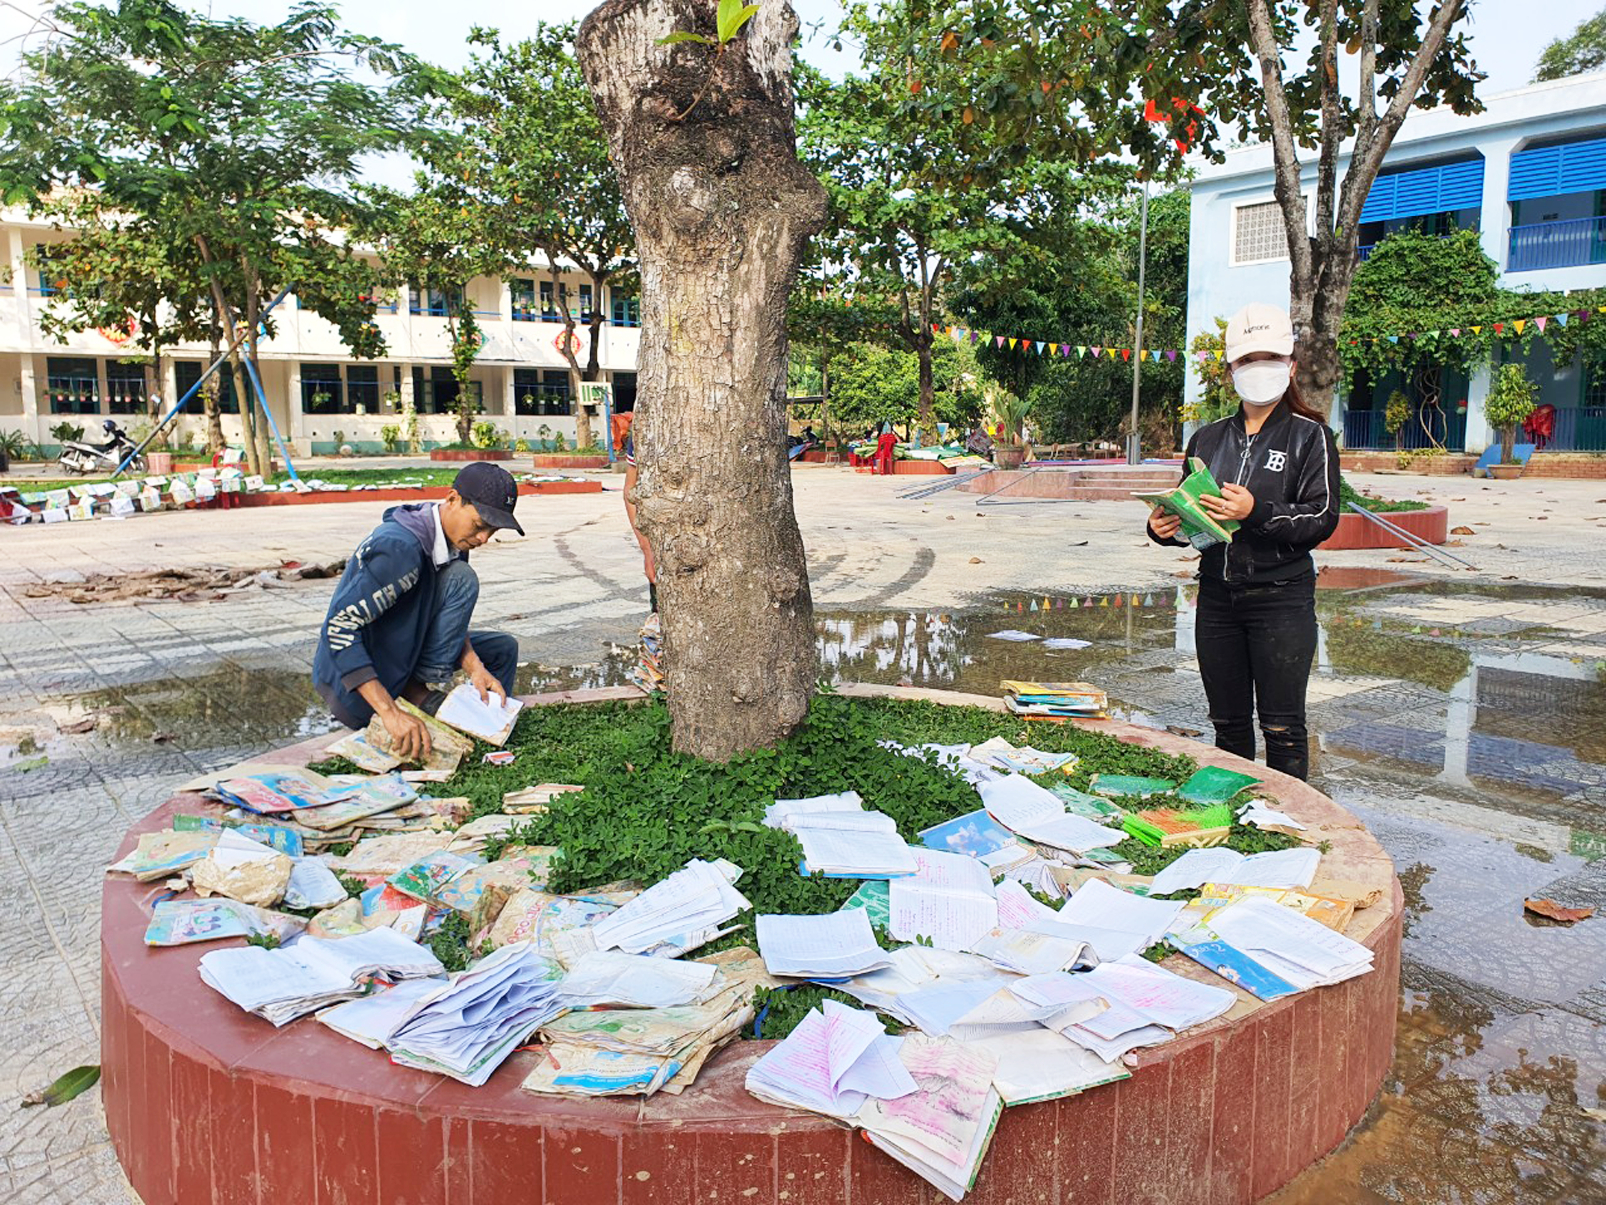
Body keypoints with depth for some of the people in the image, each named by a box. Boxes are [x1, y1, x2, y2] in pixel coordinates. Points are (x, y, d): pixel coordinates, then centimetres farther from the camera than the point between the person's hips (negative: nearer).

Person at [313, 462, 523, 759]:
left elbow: (450, 618, 7)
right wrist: (390, 712, -36)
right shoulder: (400, 547, -27)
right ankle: (423, 689, -13)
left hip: (394, 658, 9)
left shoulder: (451, 538, 1)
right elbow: (338, 627, -31)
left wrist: (474, 667, -12)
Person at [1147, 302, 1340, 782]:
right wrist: (1164, 527, -3)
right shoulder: (1208, 438, 13)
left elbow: (1322, 518, -11)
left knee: (1282, 727, -1)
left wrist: (1258, 512, -25)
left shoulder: (1310, 435, -1)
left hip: (1281, 598, -4)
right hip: (1217, 598, 5)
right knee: (1228, 723, 13)